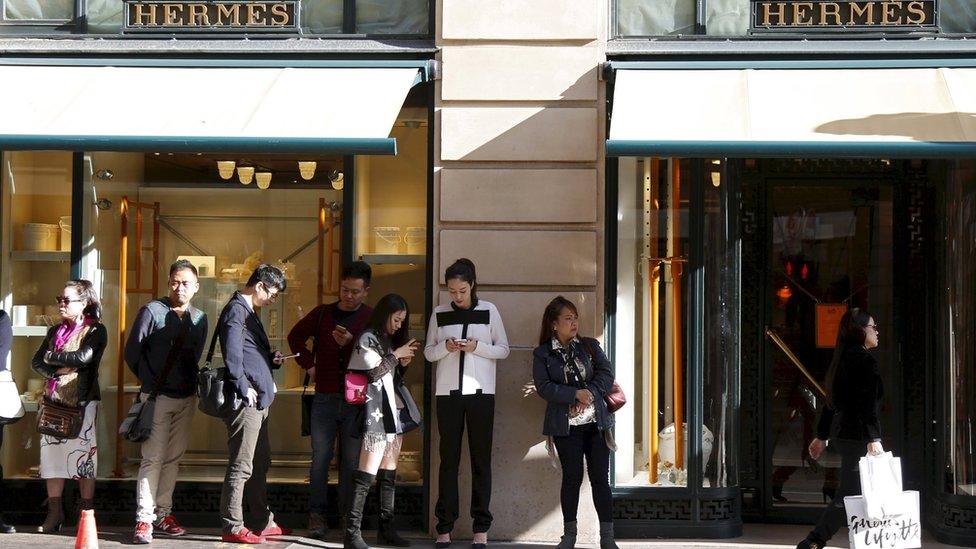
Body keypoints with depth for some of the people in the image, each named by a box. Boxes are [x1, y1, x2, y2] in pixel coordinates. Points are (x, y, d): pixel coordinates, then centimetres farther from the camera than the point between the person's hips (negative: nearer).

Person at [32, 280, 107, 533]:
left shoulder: (95, 330, -2)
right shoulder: (56, 331, 16)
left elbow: (84, 357, -19)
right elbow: (36, 362, 10)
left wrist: (51, 357, -6)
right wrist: (57, 371, -10)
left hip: (82, 403, -6)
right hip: (54, 401, 6)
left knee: (83, 455, -4)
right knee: (52, 454, 3)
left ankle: (86, 513, 2)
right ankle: (54, 513, 8)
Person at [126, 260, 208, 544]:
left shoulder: (199, 319, 8)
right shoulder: (152, 311, -6)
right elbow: (132, 353, -3)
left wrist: (190, 383, 9)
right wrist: (151, 382, 0)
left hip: (186, 397, 5)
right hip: (157, 396, -5)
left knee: (173, 458, 9)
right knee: (153, 458, -9)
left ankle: (163, 513, 17)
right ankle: (144, 520, -9)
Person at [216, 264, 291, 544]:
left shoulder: (249, 311, 20)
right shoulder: (236, 310, -12)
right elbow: (232, 354, -21)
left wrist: (272, 360, 10)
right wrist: (245, 388, -18)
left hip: (258, 400, 11)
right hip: (245, 401, -11)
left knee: (260, 465, 17)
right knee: (241, 467, -5)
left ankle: (264, 523, 25)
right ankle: (233, 528, 0)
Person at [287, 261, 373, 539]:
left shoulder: (372, 318, 0)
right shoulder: (322, 313, 7)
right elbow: (295, 336, 22)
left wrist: (350, 342, -24)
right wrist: (308, 364, 12)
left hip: (356, 401, -1)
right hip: (324, 398, 2)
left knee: (351, 461, 3)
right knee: (320, 458, 1)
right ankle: (316, 515, 5)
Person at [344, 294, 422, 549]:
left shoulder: (390, 341, 19)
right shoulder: (367, 339, -5)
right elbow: (374, 372, -16)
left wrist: (403, 364, 9)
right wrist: (396, 356, -5)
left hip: (394, 411, 9)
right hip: (376, 413, -9)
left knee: (389, 473, 9)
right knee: (367, 473, -13)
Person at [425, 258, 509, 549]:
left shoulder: (489, 311, 2)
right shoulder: (439, 313, 6)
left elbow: (503, 349, 4)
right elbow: (429, 352, 9)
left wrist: (477, 346, -13)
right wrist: (446, 347, -12)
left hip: (480, 391, -1)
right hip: (448, 392, 1)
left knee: (481, 459, 1)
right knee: (449, 458, 1)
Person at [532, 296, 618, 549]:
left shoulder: (590, 346, 9)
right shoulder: (542, 354, 2)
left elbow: (606, 375, 2)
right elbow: (544, 387, -9)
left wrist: (590, 392, -14)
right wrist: (576, 394, -17)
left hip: (596, 422, 2)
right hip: (566, 426, -2)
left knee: (600, 478, -1)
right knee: (572, 477, 2)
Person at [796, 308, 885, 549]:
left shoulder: (843, 358, 17)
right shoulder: (864, 359, -11)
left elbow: (833, 400, 22)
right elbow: (868, 403, -20)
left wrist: (822, 436, 26)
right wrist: (874, 439, -25)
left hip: (842, 434, 10)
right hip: (857, 437, -10)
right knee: (849, 495, -8)